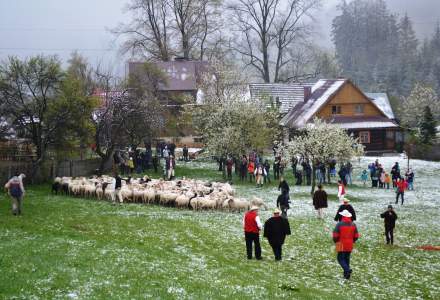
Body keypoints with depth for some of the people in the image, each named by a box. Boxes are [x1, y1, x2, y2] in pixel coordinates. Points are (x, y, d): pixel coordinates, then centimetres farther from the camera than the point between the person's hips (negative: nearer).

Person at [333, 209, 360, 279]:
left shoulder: (339, 224, -12)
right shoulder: (353, 225, 3)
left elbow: (335, 235, -12)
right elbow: (356, 236, 6)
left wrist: (336, 241, 7)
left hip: (341, 245, -5)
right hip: (350, 246, 5)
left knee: (341, 259, 2)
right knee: (347, 259, 15)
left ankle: (347, 269, -20)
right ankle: (346, 274, 17)